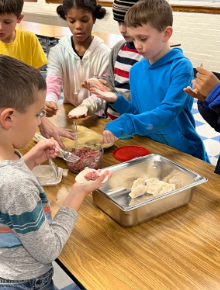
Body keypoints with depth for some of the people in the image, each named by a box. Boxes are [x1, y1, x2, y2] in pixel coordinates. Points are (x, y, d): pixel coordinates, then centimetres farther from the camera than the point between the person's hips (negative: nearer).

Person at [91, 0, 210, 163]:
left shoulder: (180, 67, -14)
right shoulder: (136, 70, 3)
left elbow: (168, 112, -25)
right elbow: (139, 113, 10)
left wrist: (124, 124, -35)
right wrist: (117, 100, -7)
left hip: (183, 153, -4)